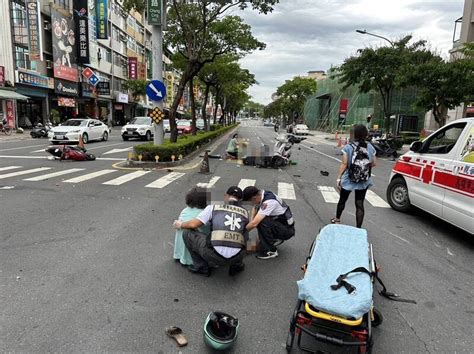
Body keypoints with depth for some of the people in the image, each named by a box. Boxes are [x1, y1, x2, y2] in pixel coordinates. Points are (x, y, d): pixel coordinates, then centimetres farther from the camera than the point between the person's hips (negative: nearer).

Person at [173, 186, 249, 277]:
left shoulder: (213, 208, 8)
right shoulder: (245, 213, 15)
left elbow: (193, 224, 3)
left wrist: (181, 224, 25)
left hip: (214, 256, -3)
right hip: (236, 258, 4)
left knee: (187, 234, 18)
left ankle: (202, 267, 23)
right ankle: (236, 266, 28)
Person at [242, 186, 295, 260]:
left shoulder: (268, 202, -30)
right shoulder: (262, 195, -4)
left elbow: (254, 223, -33)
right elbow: (254, 209, 17)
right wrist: (251, 222, -1)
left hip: (287, 230, -9)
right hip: (278, 224, 9)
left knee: (262, 222, -28)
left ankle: (270, 251, -13)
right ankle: (274, 239, 13)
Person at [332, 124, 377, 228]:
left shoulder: (348, 147, -12)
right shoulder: (370, 147, -4)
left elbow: (344, 164, -15)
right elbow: (374, 163, 1)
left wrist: (338, 178, -11)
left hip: (348, 180, -1)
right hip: (363, 182, 2)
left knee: (342, 200, 18)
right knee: (359, 203, 7)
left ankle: (337, 219, 38)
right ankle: (358, 228, 9)